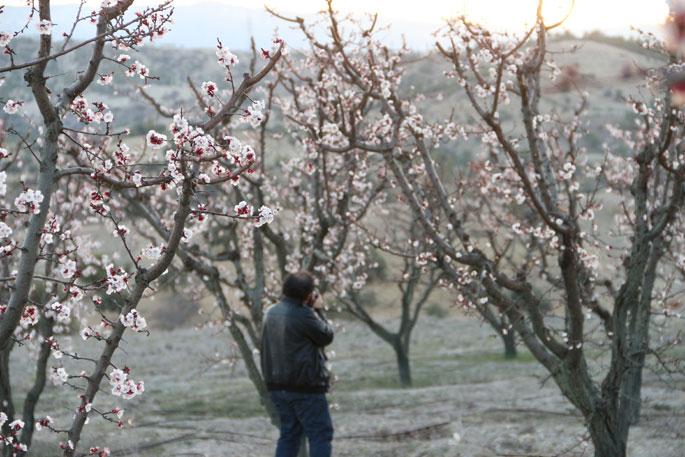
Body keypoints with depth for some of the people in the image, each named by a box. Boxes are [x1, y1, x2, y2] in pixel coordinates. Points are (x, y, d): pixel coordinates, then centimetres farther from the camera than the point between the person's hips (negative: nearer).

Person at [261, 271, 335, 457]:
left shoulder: (271, 313, 8)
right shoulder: (304, 315, -17)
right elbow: (326, 336, -7)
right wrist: (319, 311, 5)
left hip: (277, 385, 8)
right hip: (304, 386, -8)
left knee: (289, 433, 15)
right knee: (321, 434, -2)